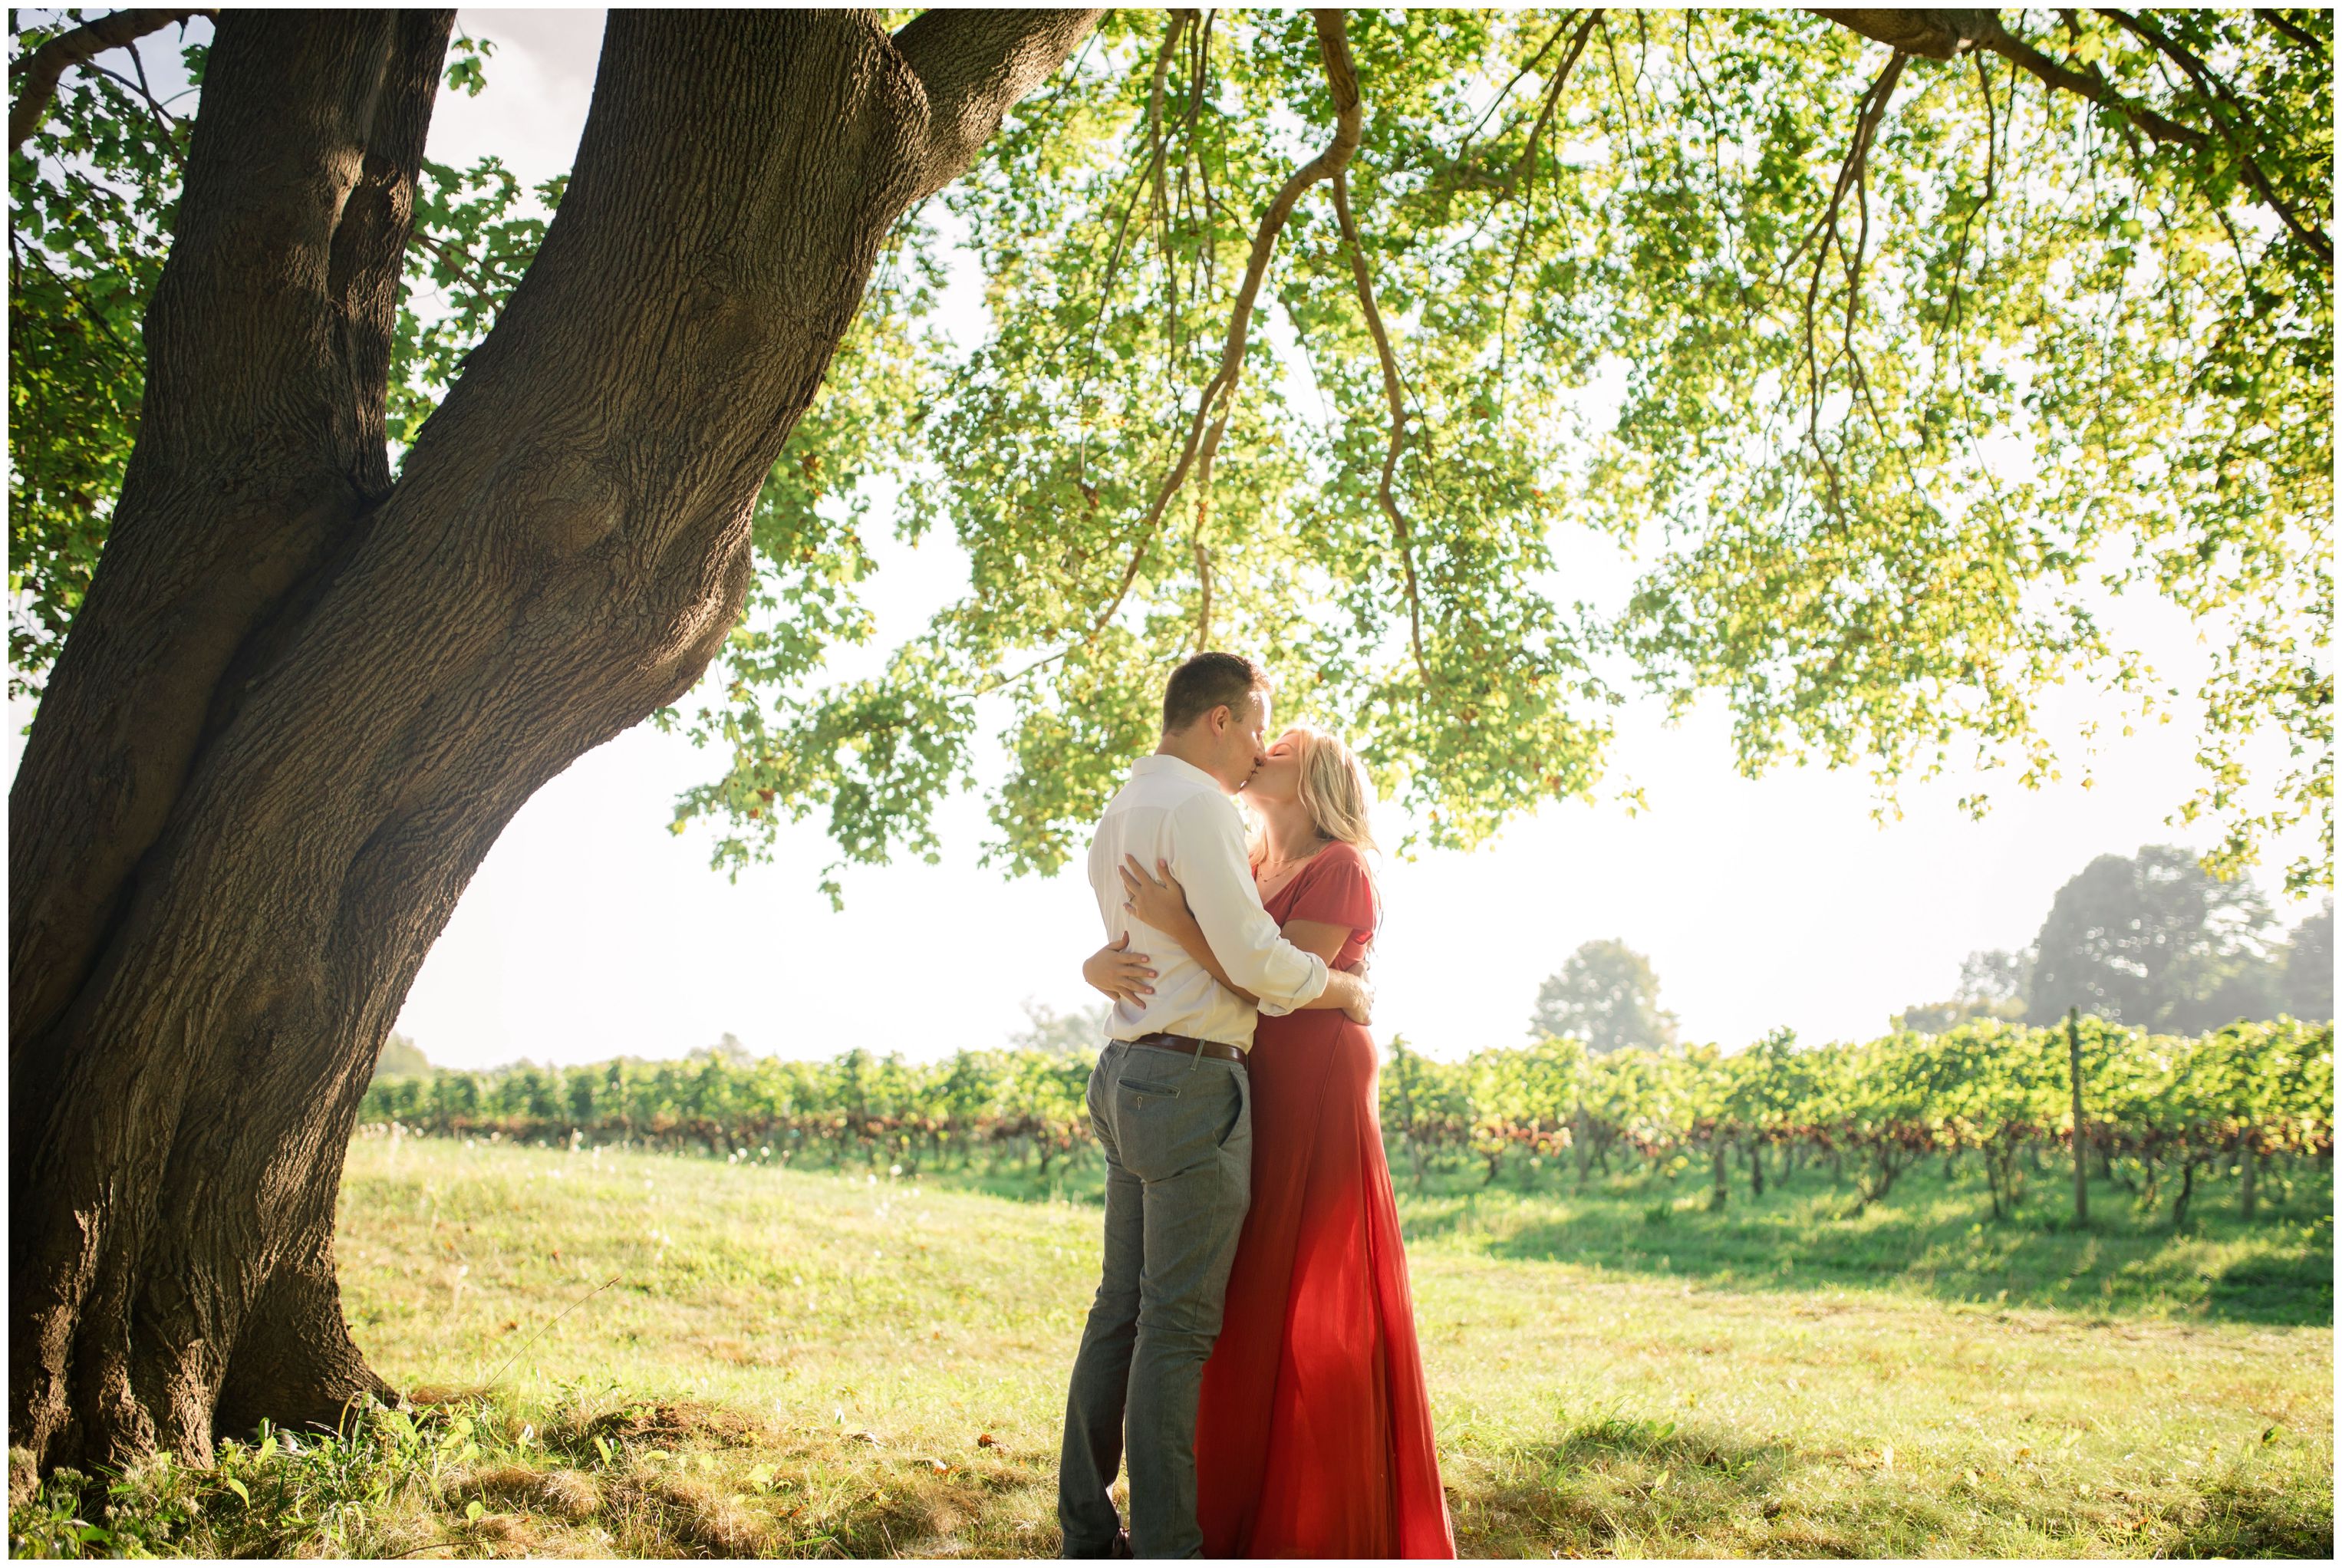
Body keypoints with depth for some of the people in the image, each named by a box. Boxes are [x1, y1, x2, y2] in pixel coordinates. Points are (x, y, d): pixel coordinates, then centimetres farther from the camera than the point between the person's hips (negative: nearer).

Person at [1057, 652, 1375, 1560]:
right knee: (1180, 1320, -5)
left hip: (1128, 1077, 10)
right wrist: (1347, 991, 0)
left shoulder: (1117, 817, 18)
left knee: (1123, 1308, 11)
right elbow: (1252, 957, -17)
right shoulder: (1196, 806, -12)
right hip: (1193, 1083, -10)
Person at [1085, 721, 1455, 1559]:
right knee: (1250, 1305, 9)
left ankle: (1330, 1521, 7)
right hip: (1251, 1107, 7)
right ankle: (1251, 1500, 20)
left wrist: (1179, 927, -26)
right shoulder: (1244, 875, 14)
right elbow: (1135, 934, 9)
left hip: (1317, 1108, -7)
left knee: (1313, 1310, -3)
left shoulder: (1340, 870, -7)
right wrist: (1100, 963, -15)